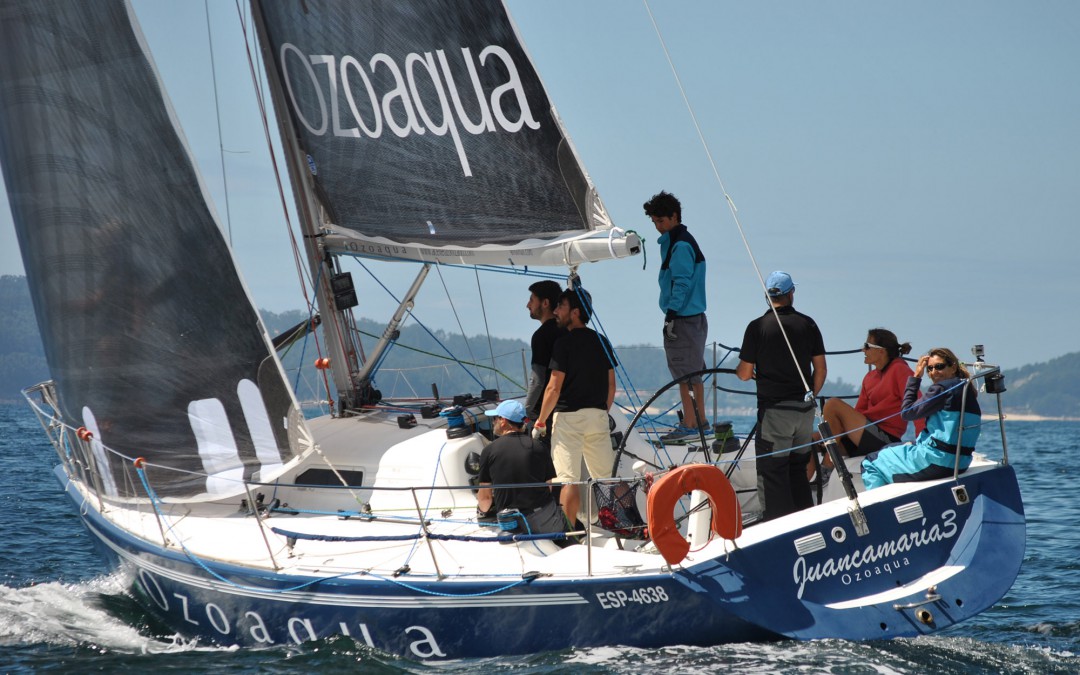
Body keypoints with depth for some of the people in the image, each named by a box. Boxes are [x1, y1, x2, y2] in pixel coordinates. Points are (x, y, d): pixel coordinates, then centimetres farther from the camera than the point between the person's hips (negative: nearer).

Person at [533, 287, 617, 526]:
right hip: (598, 416, 6)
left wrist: (540, 422, -3)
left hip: (569, 416, -6)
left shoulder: (564, 343, -10)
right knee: (608, 476, 11)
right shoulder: (602, 342, 10)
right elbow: (611, 385, 13)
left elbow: (554, 388, -12)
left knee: (569, 479, -6)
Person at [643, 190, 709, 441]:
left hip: (684, 318, -10)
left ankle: (689, 425, -9)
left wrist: (670, 316, -21)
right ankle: (700, 420, 22)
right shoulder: (673, 241, 17)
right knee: (694, 371, 15)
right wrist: (671, 316, 18)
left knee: (684, 373, -9)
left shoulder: (680, 245, -14)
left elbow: (682, 283, -19)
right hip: (694, 317, 10)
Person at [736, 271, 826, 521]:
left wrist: (737, 370, 18)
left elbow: (745, 374, -5)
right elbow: (820, 369, 6)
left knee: (772, 473, 0)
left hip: (774, 409, -5)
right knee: (798, 470, 17)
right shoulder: (808, 324, 3)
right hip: (805, 409, 5)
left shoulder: (757, 327, -8)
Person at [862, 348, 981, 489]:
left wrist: (916, 377, -4)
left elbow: (907, 412, -10)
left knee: (871, 464, 3)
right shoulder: (966, 389, 12)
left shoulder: (942, 388, -16)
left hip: (937, 463, -10)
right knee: (888, 451, 31)